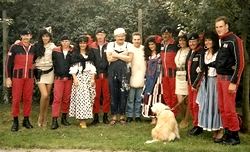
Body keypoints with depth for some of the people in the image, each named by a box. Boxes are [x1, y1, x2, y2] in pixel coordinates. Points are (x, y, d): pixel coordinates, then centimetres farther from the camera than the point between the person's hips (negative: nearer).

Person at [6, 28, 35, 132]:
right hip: (18, 76, -3)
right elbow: (8, 63, -4)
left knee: (28, 99, 6)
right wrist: (8, 78, -8)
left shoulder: (33, 48, 7)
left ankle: (26, 120, 16)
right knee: (16, 99, 0)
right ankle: (15, 121, 9)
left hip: (29, 77, 3)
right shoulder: (15, 47, -4)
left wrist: (35, 75, 14)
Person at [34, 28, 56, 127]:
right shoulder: (36, 46, 2)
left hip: (49, 72, 2)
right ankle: (40, 116, 5)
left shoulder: (52, 46, 5)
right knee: (44, 95, -15)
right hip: (39, 72, -2)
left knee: (48, 95, 4)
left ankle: (45, 117, 16)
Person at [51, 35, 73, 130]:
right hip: (58, 78, -1)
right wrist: (55, 73, 5)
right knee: (57, 98, -7)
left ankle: (64, 118, 18)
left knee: (67, 98, 6)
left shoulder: (73, 52, 5)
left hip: (69, 78, 1)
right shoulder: (55, 51, 5)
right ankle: (54, 120, -6)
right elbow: (52, 62, 9)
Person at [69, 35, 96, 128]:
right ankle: (82, 119, -8)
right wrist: (74, 78, -9)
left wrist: (93, 78, 1)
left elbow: (92, 67, 11)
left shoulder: (90, 54, 14)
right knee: (80, 97, -10)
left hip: (88, 77, 3)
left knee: (88, 98, -2)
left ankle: (84, 117, 6)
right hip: (79, 77, -3)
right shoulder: (75, 54, 7)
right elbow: (73, 67, 1)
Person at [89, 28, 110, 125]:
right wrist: (96, 73, -3)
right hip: (96, 74, 0)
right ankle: (96, 116, 9)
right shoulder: (92, 47, 5)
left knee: (106, 95, 4)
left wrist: (105, 72, -3)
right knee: (96, 95, 1)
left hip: (106, 74, 0)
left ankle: (105, 115, 14)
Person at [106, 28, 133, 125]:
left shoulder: (128, 45, 6)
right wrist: (123, 55, -9)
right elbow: (109, 58, -7)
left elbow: (129, 59, -6)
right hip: (113, 71, 0)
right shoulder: (110, 45, 6)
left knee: (123, 93, 2)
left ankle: (122, 115, 14)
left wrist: (117, 55, -9)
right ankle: (114, 116, 12)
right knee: (113, 94, 2)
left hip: (124, 72, 0)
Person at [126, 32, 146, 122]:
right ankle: (129, 115, 9)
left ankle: (137, 115, 16)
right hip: (132, 77, -2)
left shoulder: (144, 49, 8)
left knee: (139, 99, 8)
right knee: (130, 99, 0)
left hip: (141, 78, 2)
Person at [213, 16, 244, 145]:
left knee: (229, 108, -6)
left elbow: (239, 63, -15)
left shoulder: (234, 40, -11)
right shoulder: (220, 40, 12)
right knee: (222, 108, 11)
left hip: (229, 78, -8)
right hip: (219, 77, 8)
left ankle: (235, 136, 7)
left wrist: (234, 82, -17)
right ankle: (227, 133, 21)